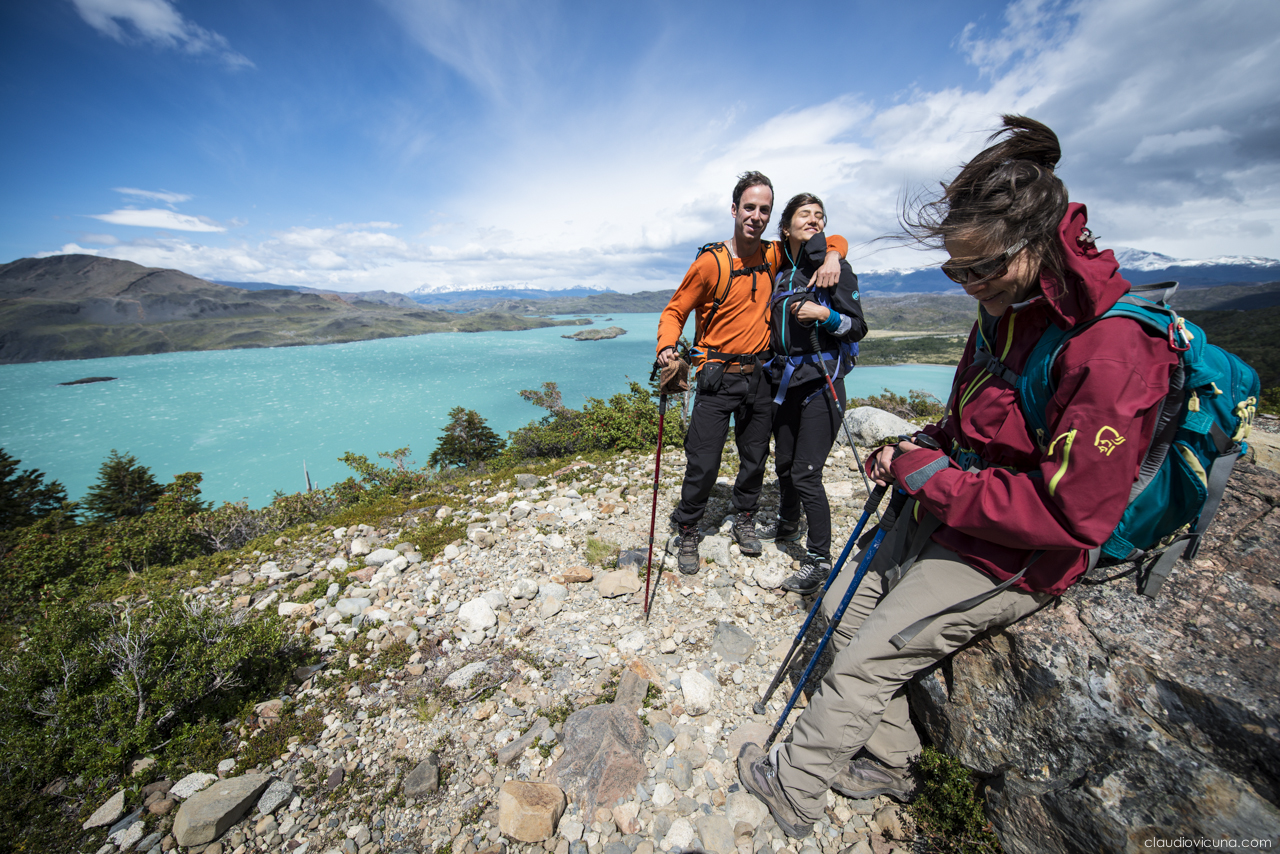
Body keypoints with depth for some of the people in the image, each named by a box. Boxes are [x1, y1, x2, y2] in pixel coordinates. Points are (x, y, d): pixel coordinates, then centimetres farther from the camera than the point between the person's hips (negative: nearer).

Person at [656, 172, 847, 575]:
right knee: (703, 464, -5)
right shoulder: (710, 262, -8)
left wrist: (832, 257, -5)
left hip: (758, 375, 5)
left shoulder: (773, 257, 6)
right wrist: (667, 347, -25)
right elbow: (674, 311, -4)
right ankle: (687, 531, 19)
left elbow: (835, 240, 19)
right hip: (718, 377, -5)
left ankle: (744, 518, 40)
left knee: (755, 458, 15)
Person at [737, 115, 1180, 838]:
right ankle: (891, 762, 33)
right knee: (846, 607, 12)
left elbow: (1071, 514, -25)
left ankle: (794, 786, 23)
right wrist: (921, 448, -1)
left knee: (865, 662, -3)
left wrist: (934, 479, -20)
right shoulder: (1006, 308, 3)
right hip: (947, 516, 9)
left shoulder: (1115, 346, -25)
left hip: (1014, 559, -9)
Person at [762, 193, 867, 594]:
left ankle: (820, 558, 9)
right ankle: (788, 524, 40)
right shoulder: (779, 272, 13)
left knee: (806, 473, -8)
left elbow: (858, 328, -4)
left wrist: (825, 314, -20)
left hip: (821, 383, -5)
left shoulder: (835, 267, -1)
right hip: (785, 380, 6)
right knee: (783, 463, 14)